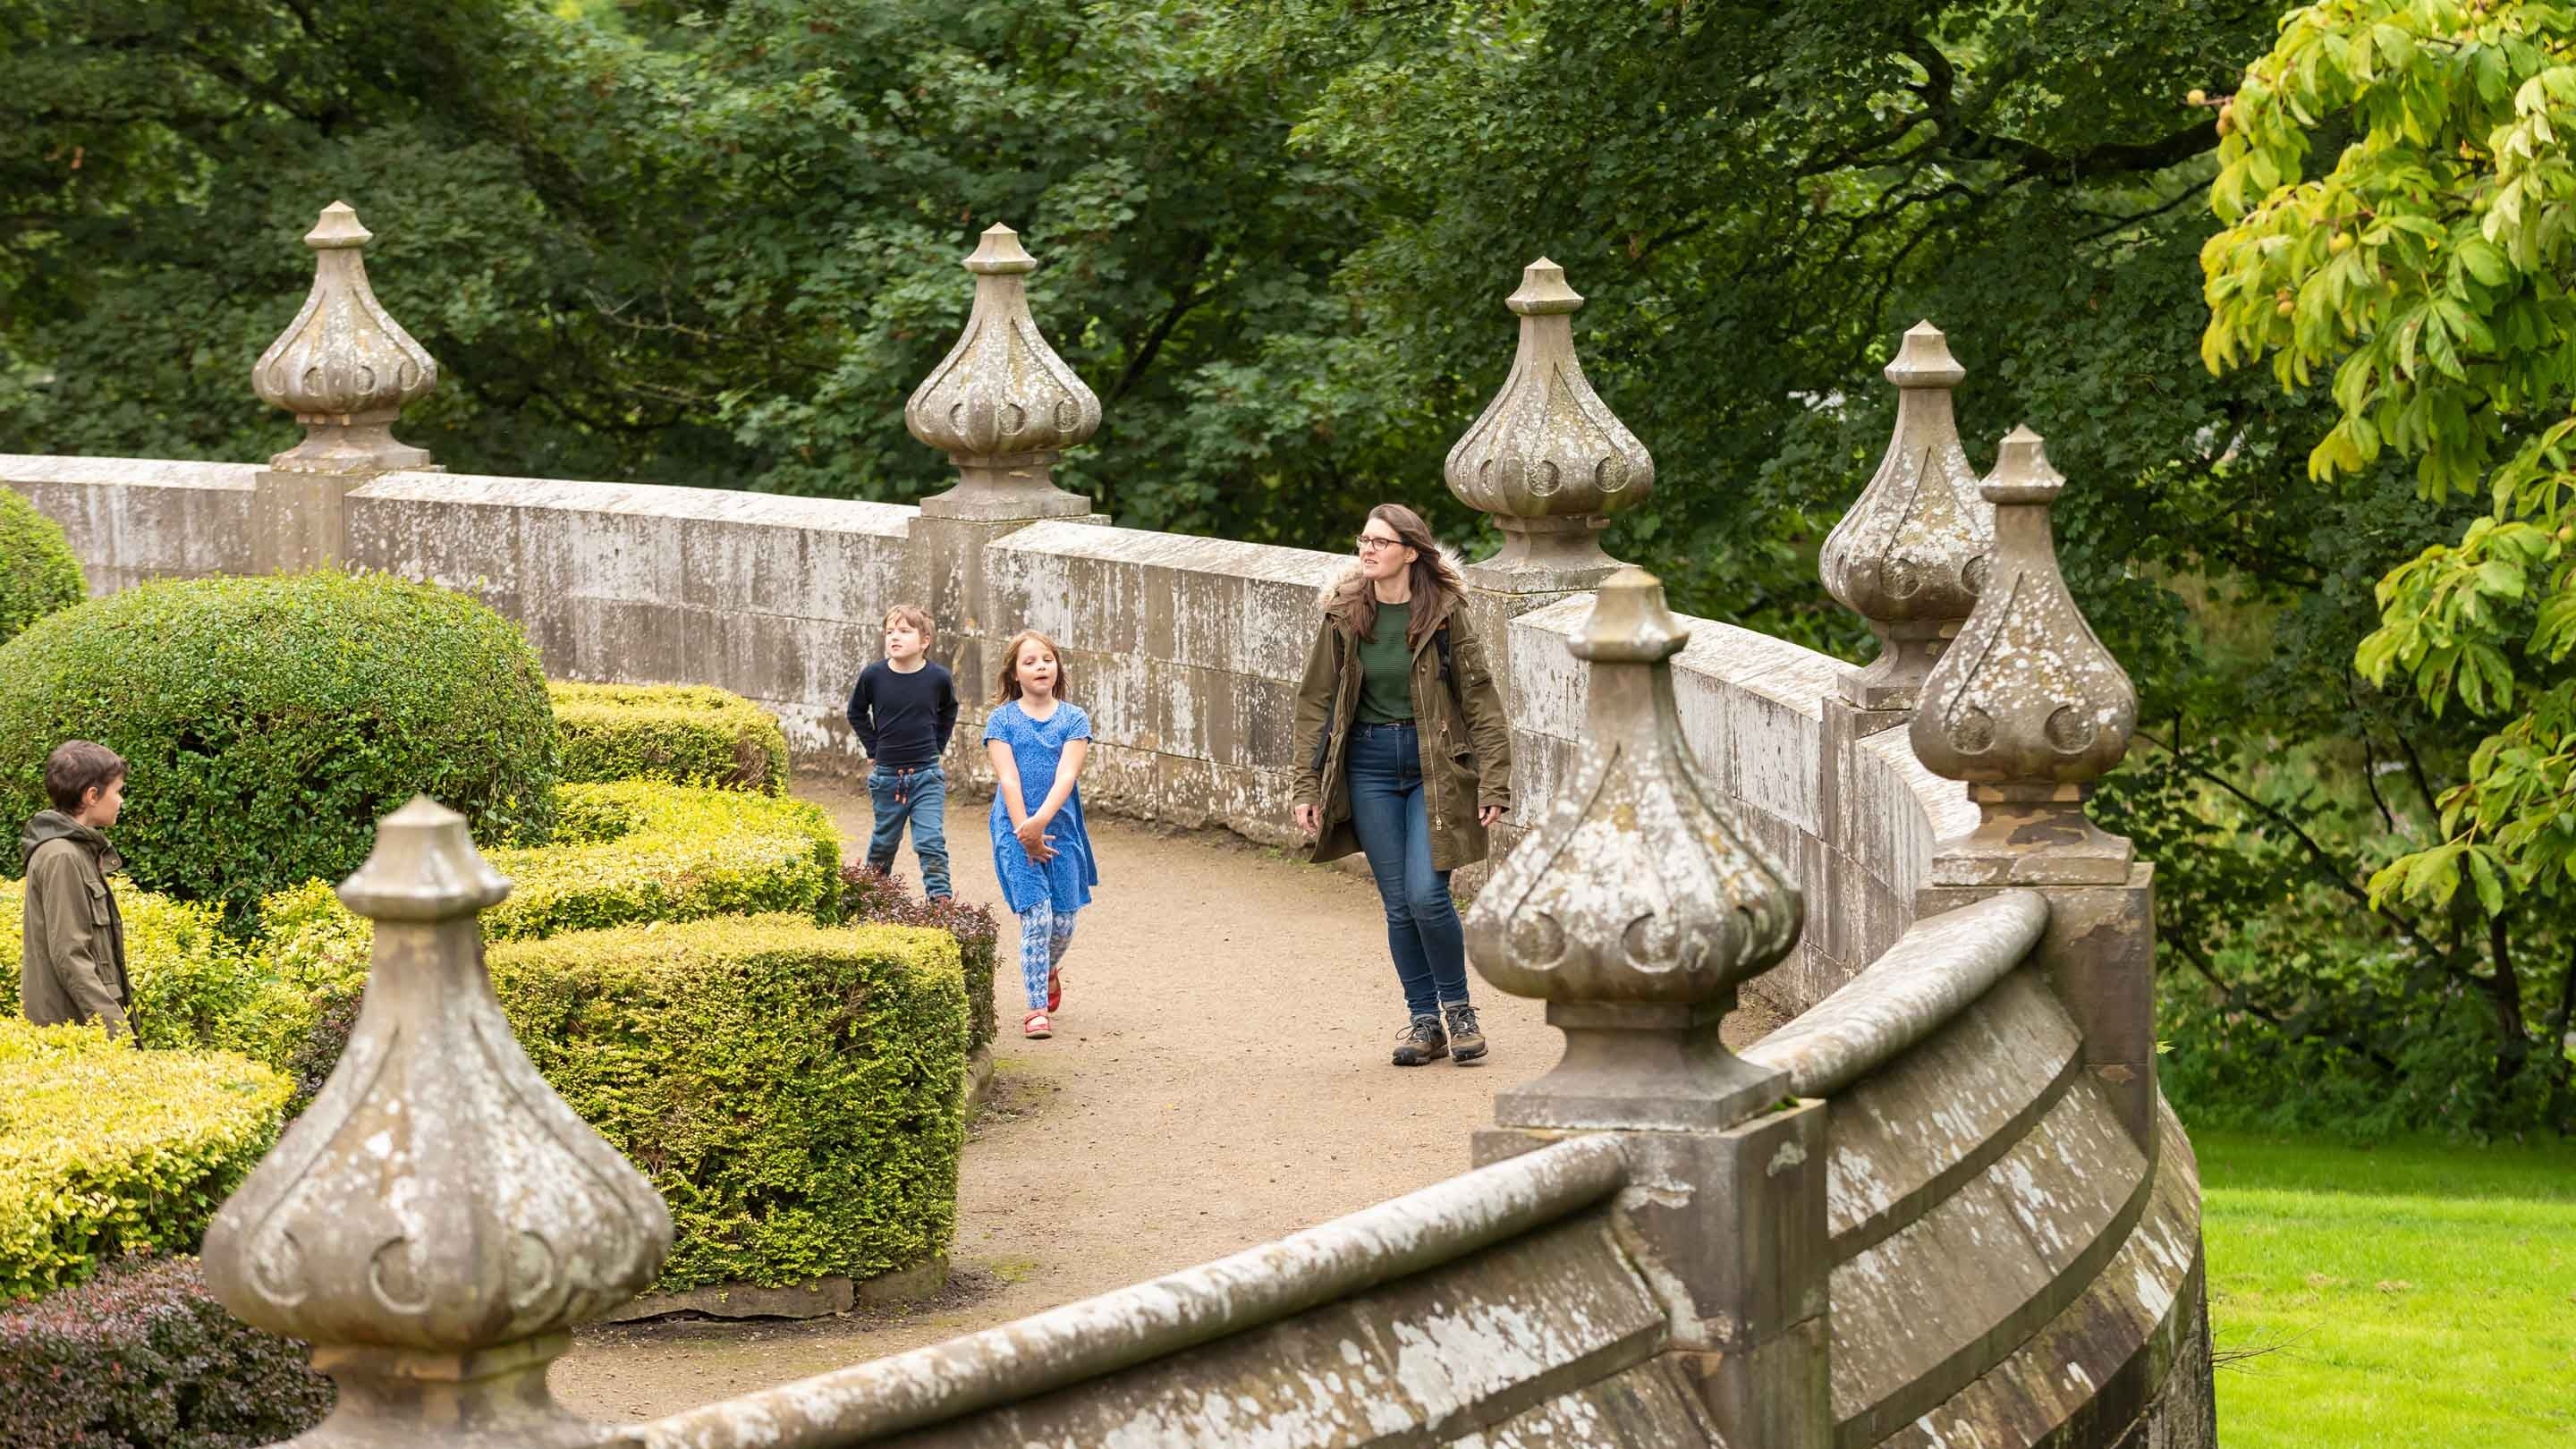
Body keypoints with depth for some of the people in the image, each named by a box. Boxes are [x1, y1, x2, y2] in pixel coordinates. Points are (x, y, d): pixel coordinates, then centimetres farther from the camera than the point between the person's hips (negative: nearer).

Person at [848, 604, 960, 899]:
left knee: (932, 843, -9)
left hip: (927, 775, -1)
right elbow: (857, 713, 11)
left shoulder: (938, 678, -9)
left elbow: (948, 712, 14)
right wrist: (874, 750, 6)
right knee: (883, 844, 16)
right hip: (886, 775, 1)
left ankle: (940, 900, -10)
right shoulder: (873, 676, -8)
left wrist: (936, 747, 8)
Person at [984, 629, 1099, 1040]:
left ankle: (1050, 969, 39)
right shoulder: (1002, 720, 0)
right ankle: (1037, 1008, -4)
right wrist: (1024, 833, -16)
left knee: (1062, 922, 6)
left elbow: (1066, 776, -10)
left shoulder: (1074, 719, 1)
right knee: (1036, 918, -10)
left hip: (1062, 828, 2)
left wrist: (1040, 822, -24)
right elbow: (1009, 779, -8)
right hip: (1015, 831, -2)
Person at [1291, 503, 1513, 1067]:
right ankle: (1424, 1019, 15)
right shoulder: (1342, 617, 0)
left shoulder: (1444, 614, -6)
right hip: (1370, 766, 3)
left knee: (1426, 894, -12)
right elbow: (1315, 702, 5)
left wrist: (1494, 782, -9)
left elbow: (1481, 698, -4)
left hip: (1435, 765, -3)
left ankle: (1457, 1007, 8)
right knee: (1398, 903, 3)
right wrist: (1307, 787, 0)